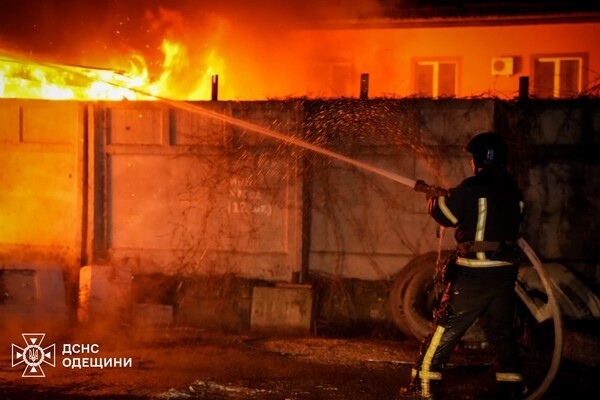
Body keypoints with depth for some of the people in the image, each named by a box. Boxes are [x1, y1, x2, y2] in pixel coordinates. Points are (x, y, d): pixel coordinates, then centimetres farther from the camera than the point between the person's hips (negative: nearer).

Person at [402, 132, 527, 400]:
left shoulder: (474, 187, -11)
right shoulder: (513, 191, 10)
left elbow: (444, 216, -2)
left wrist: (433, 198, 19)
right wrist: (446, 195, 23)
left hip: (474, 275, -6)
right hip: (506, 272, 6)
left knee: (443, 331, 2)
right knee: (502, 333, 16)